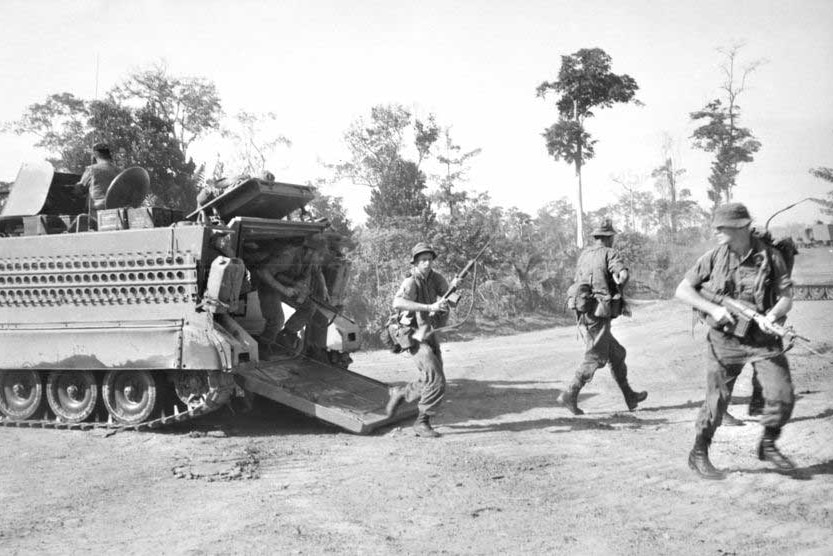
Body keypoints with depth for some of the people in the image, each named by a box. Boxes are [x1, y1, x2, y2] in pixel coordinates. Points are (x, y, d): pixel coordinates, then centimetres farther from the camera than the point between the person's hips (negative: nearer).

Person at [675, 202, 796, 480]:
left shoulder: (771, 257, -3)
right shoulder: (714, 257, -3)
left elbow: (786, 297, -3)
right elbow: (682, 290, 0)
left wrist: (773, 314, -25)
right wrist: (714, 309, -13)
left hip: (764, 339, 1)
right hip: (725, 340, -1)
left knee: (782, 395, -6)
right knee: (717, 400, 0)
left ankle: (768, 445, 19)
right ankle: (698, 455, 18)